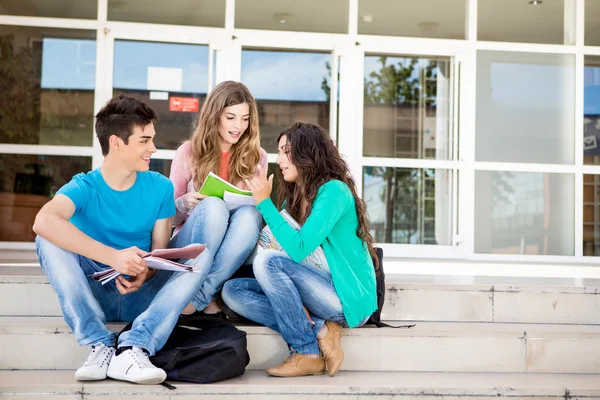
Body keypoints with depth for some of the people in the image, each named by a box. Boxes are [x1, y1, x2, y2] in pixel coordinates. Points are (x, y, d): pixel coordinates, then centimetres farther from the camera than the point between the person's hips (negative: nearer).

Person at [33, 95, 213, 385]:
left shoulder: (160, 188, 0)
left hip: (140, 297, 2)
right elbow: (43, 221, -32)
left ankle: (133, 349, -32)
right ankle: (101, 345, -28)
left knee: (201, 254, -18)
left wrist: (144, 273, -25)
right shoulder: (84, 188, -10)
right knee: (50, 240, -23)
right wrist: (114, 257, -39)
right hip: (93, 295, -2)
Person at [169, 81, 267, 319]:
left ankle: (198, 297, -33)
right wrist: (183, 203, -19)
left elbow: (261, 212, 12)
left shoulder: (257, 157, 5)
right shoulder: (189, 152, 0)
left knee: (249, 213, -30)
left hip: (231, 255, 2)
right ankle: (206, 300, -29)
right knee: (213, 205, -31)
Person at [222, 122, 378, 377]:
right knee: (232, 290, -5)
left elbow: (298, 249, -24)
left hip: (348, 299, -8)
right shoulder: (292, 199, 11)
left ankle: (308, 353, -15)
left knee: (268, 261, -25)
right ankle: (320, 331, -13)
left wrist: (264, 203, -16)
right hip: (320, 295, 8)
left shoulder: (334, 190, -13)